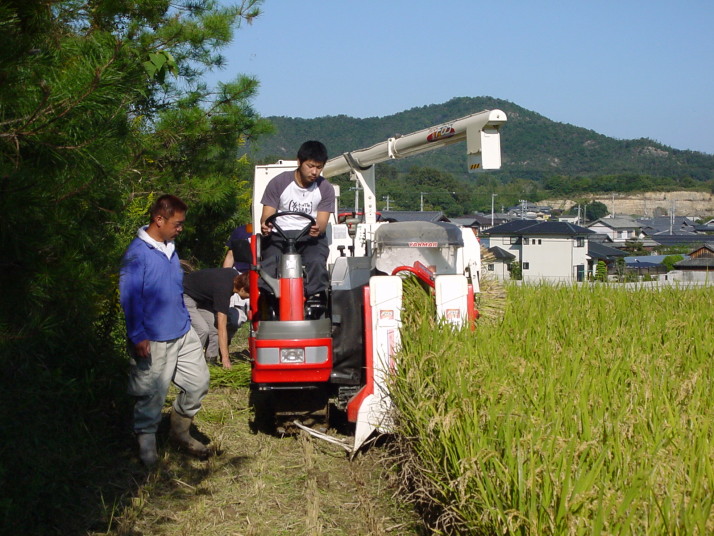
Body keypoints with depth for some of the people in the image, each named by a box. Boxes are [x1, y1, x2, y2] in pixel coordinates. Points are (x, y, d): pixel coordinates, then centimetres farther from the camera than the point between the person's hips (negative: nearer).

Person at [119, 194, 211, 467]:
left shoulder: (169, 248, 10)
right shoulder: (136, 254, -17)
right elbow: (129, 298, -18)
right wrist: (138, 336, -20)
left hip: (183, 333, 8)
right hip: (154, 341, -8)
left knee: (198, 382, 11)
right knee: (152, 394, 4)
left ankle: (180, 431, 30)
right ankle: (146, 441, 24)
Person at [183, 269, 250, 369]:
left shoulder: (235, 275, -14)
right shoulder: (223, 290, -36)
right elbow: (222, 328, -35)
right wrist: (225, 358, -33)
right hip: (185, 296, -9)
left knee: (214, 327, -5)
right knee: (202, 329, -23)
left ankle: (210, 360, 4)